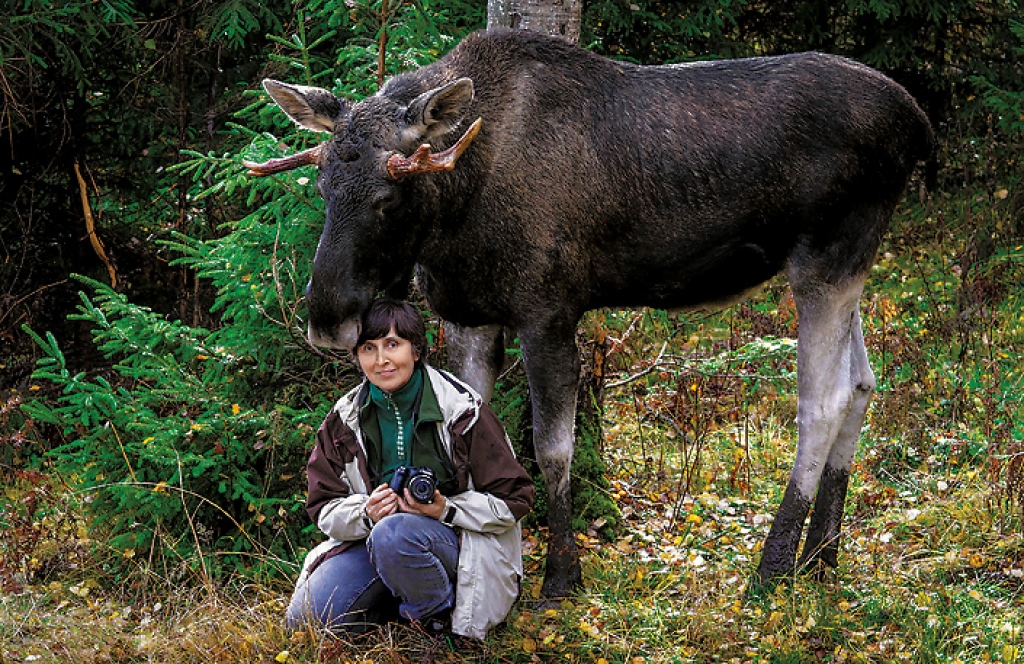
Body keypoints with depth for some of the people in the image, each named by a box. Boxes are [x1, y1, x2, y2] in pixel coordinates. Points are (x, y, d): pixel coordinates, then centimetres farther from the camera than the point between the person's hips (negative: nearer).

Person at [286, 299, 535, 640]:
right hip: (371, 539, 4)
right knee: (304, 621, -18)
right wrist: (366, 514, -18)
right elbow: (324, 507, 5)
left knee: (394, 534, -39)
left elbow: (514, 499, -6)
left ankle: (439, 616, -11)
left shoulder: (463, 410, -9)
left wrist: (447, 510, -22)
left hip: (457, 541, -4)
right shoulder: (345, 420, 4)